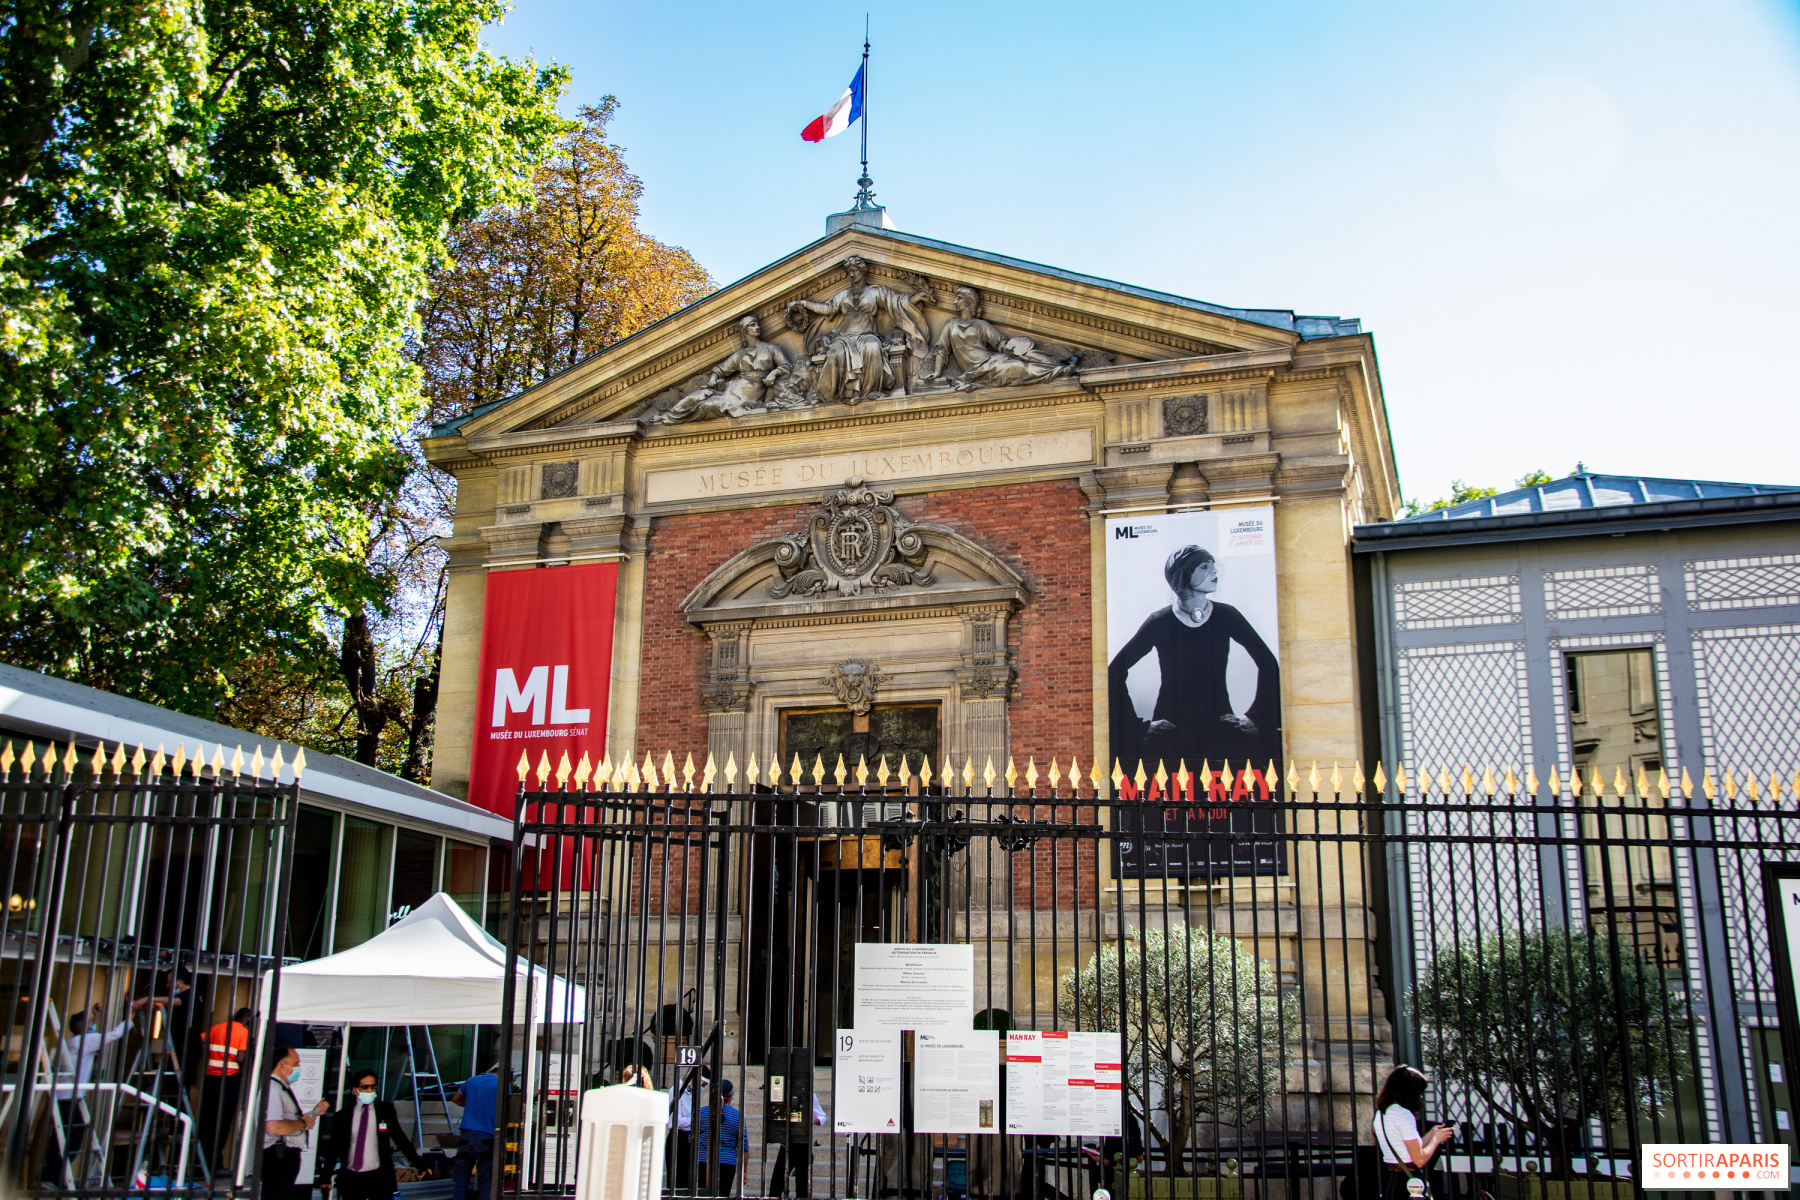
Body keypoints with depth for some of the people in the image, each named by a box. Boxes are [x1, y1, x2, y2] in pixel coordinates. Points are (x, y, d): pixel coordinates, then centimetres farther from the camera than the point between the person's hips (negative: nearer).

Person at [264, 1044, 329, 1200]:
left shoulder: (283, 1088, 19)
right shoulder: (272, 1089, -16)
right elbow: (274, 1127, -28)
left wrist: (314, 1112, 16)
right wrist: (303, 1124, -14)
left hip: (287, 1156, 11)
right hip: (278, 1156, -11)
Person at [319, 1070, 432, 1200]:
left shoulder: (386, 1110, 7)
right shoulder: (342, 1116, 7)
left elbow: (400, 1138, 8)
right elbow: (333, 1148, 10)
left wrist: (420, 1165, 2)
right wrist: (325, 1178, 4)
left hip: (379, 1180, -1)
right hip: (351, 1181, 1)